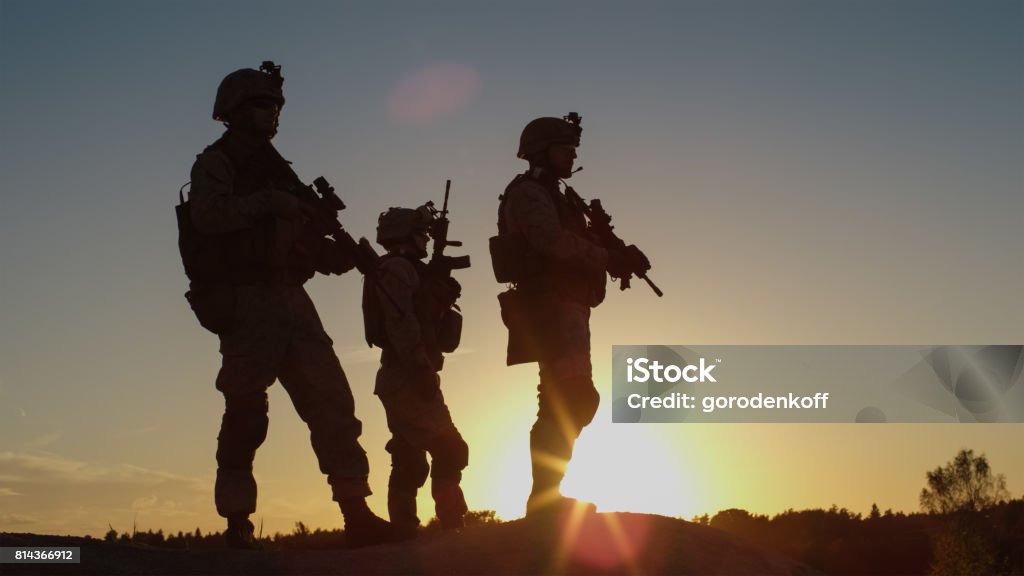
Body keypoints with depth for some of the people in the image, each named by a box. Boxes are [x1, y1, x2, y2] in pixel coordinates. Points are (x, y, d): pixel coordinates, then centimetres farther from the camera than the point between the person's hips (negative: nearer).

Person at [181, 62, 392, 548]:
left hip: (290, 300, 7)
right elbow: (208, 214, -16)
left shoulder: (276, 171, 27)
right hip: (245, 299, -6)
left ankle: (357, 514, -5)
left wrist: (338, 253, 4)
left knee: (332, 403, -3)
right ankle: (238, 522, 0)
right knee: (245, 413, -8)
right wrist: (268, 202, -16)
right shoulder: (216, 162, 6)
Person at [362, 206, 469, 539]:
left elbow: (426, 325, 23)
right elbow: (401, 324, -20)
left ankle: (404, 533, 9)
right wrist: (422, 368, -25)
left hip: (405, 380, 10)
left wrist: (442, 300, 10)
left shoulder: (405, 271, 24)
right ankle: (451, 525, -15)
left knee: (409, 463, 8)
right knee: (449, 450, -13)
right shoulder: (399, 268, -7)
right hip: (409, 377, -10)